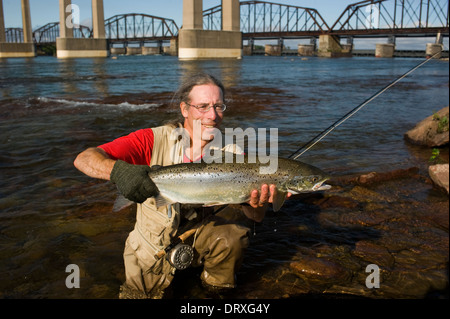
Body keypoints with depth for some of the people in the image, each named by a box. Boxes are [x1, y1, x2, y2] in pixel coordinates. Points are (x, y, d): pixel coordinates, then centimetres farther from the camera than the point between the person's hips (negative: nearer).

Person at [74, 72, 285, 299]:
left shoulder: (230, 153, -15)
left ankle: (217, 285, 7)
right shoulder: (155, 140, -21)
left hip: (199, 229, 1)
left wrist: (256, 203, -43)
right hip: (153, 240, -1)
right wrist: (118, 170, -51)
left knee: (234, 237, -24)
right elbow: (84, 159, -28)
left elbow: (256, 217, -17)